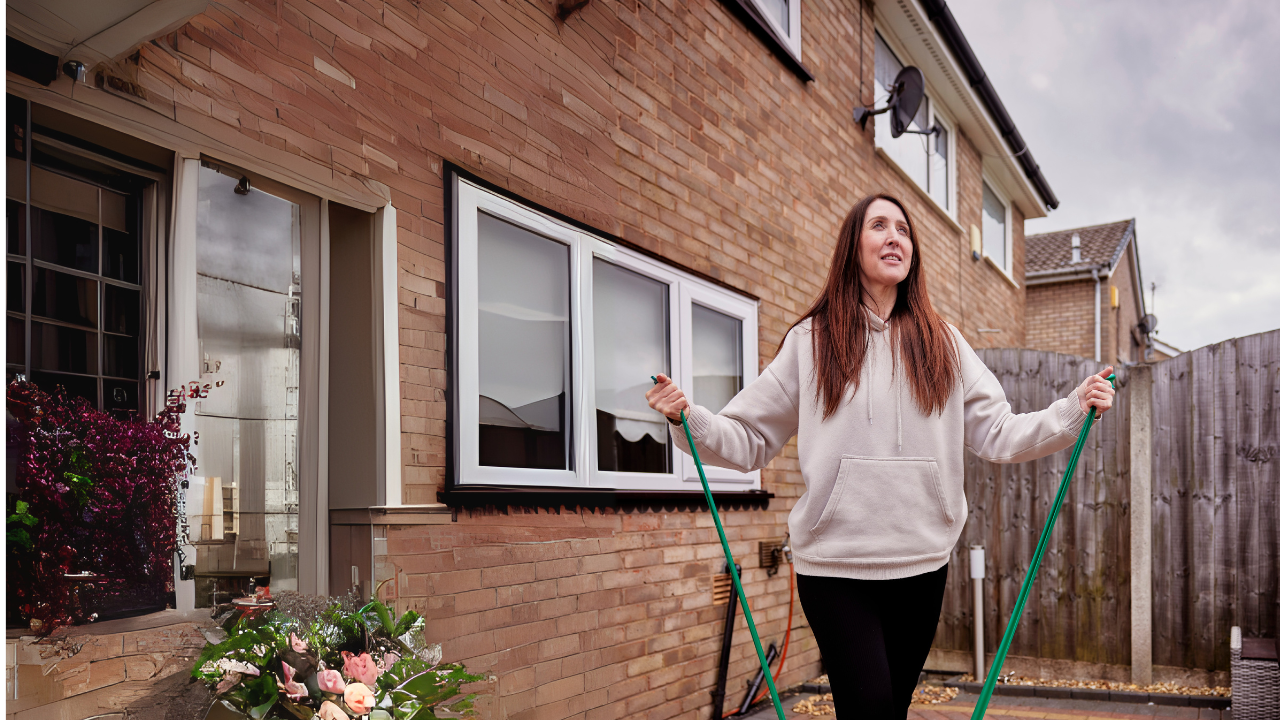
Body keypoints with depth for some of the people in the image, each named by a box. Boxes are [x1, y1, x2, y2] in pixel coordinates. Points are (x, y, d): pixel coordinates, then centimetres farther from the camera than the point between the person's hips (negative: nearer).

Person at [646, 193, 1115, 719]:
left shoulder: (942, 343, 8)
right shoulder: (810, 341, 0)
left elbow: (997, 434, 5)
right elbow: (749, 439, 1)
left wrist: (1074, 411, -7)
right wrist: (688, 419, -15)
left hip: (922, 566, 3)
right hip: (835, 567, -3)